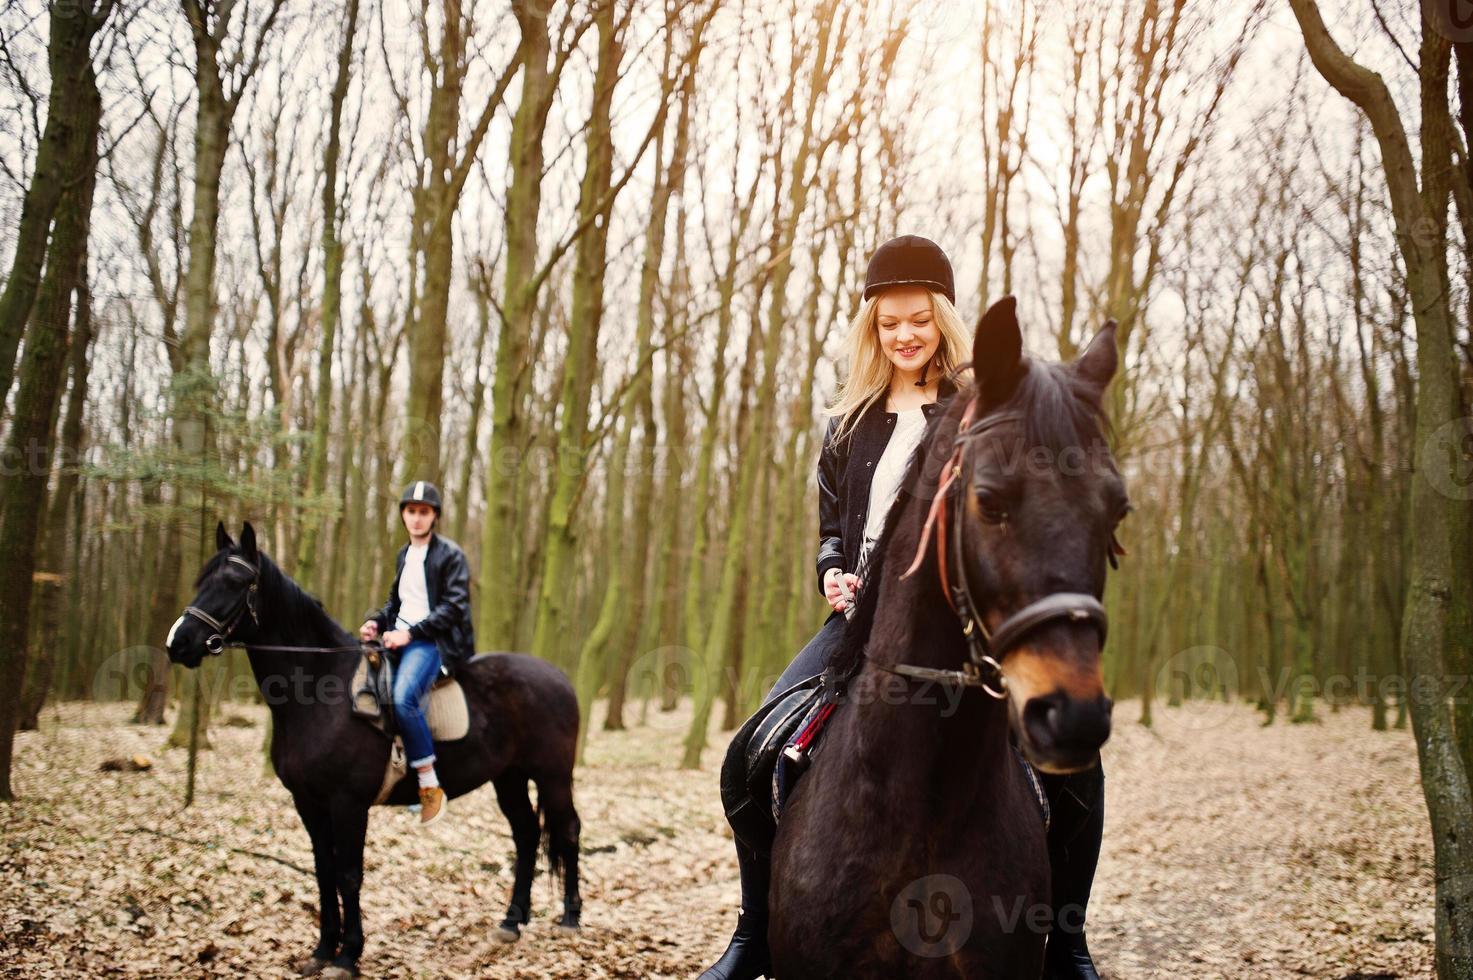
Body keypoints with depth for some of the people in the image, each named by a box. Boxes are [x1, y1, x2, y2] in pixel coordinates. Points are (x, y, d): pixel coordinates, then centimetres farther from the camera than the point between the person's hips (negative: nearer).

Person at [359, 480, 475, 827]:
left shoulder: (450, 555, -4)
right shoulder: (404, 555, 19)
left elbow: (454, 607, -12)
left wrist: (411, 633, -19)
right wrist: (376, 622, 5)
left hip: (433, 641, -9)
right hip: (400, 638, 9)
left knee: (403, 696, -33)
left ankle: (430, 784, -25)